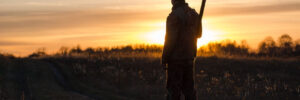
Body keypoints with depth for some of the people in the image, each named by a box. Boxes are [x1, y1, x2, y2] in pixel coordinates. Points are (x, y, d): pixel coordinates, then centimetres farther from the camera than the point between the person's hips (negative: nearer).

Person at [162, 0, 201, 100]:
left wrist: (164, 58, -11)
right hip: (190, 57, 7)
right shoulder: (194, 14, 7)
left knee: (173, 88, -2)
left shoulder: (174, 16, -16)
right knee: (189, 88, 10)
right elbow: (198, 34, 19)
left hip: (176, 58, -7)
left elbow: (170, 39, -18)